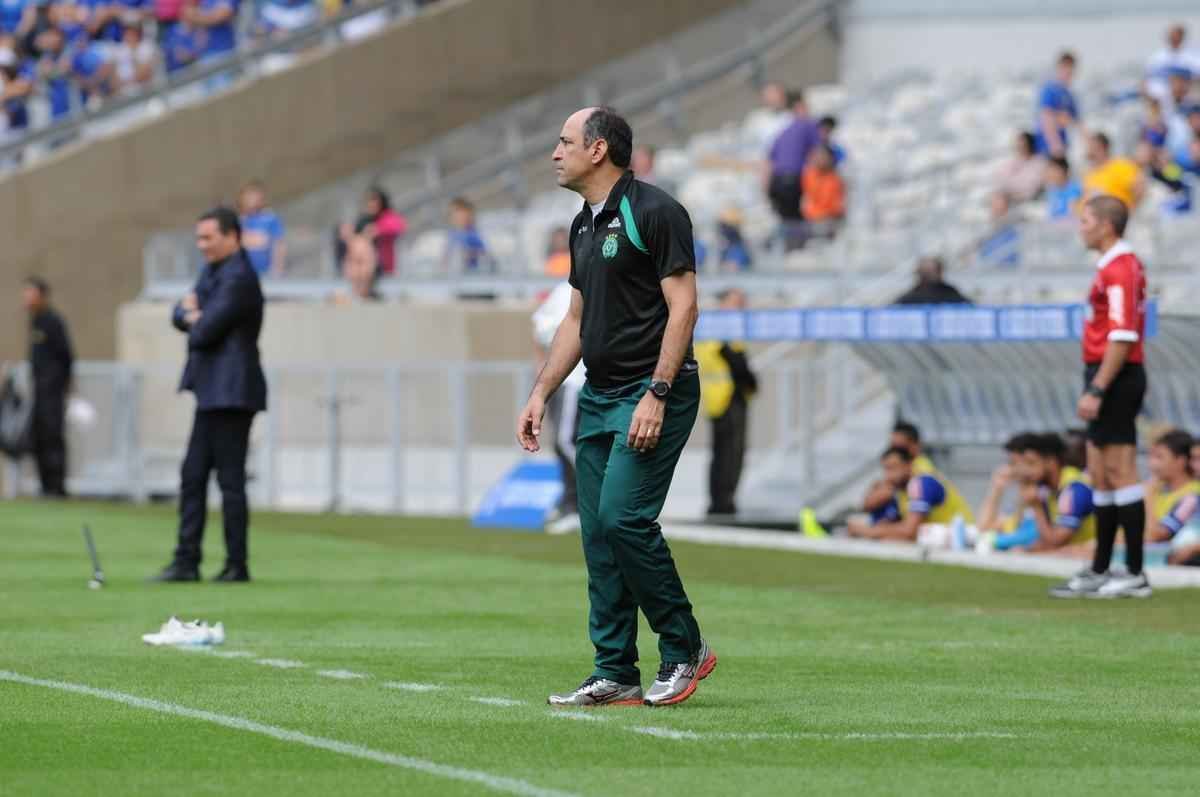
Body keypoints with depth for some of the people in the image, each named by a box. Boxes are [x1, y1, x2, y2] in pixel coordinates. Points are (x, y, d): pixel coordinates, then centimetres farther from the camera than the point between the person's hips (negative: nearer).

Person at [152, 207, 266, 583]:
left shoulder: (238, 278, -16)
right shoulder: (213, 272, 17)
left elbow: (204, 333, -18)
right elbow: (180, 316, 16)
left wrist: (195, 319, 4)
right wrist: (194, 314, -6)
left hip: (232, 393, -10)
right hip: (212, 393, 10)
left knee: (230, 479, -6)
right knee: (193, 475, 9)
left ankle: (237, 565, -2)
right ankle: (187, 562, 11)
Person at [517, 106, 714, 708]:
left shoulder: (653, 212, -10)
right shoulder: (584, 227, 17)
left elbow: (682, 307, -14)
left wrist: (656, 394, -20)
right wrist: (540, 394, 16)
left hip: (652, 394, -9)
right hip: (598, 397, 9)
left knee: (623, 517, -18)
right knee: (598, 535, 3)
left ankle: (685, 649, -3)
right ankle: (615, 675, 6)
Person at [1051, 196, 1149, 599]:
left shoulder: (1120, 269, -16)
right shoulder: (1116, 266, 16)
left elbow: (1122, 338, -23)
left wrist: (1096, 390, -23)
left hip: (1115, 379, -11)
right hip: (1110, 381, 11)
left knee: (1120, 472, -9)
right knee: (1101, 474, 14)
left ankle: (1135, 574, -8)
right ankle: (1099, 572, 20)